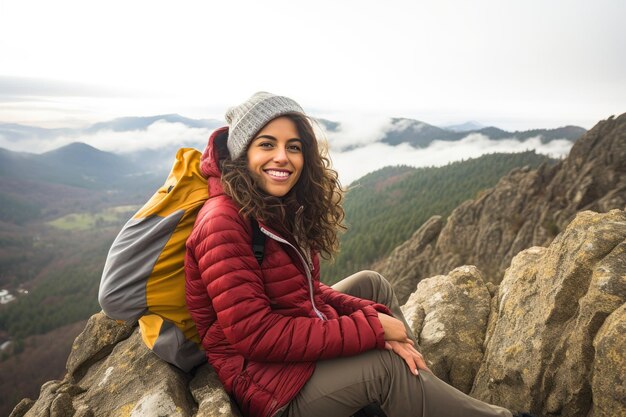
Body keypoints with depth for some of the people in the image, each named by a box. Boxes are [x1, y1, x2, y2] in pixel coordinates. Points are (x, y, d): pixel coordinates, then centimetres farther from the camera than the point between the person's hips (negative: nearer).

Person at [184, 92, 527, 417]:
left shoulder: (285, 208, 2)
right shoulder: (223, 223, -24)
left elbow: (307, 290, 5)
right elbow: (255, 335, -26)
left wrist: (373, 316, -12)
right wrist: (370, 328, -22)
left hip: (297, 345, 9)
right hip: (261, 377, -8)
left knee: (371, 283, 12)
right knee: (384, 365, -15)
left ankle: (420, 387, 16)